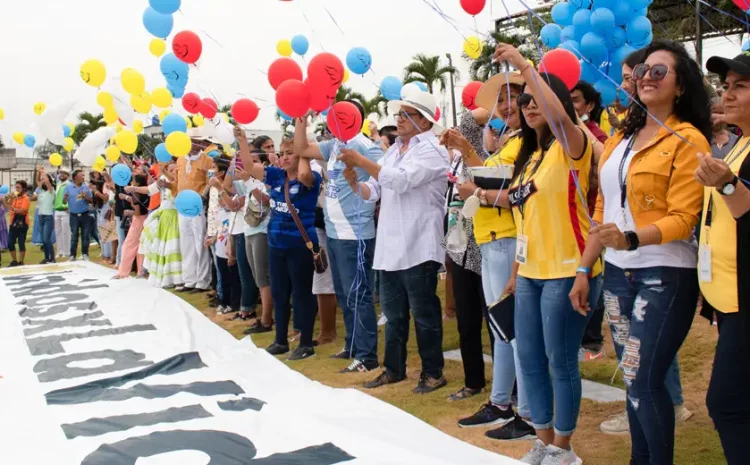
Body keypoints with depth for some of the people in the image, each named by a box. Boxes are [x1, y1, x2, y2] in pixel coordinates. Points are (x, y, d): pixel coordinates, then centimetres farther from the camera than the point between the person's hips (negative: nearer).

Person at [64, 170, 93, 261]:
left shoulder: (86, 187, 4)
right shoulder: (68, 187, -1)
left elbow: (91, 200, 7)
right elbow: (64, 201, -1)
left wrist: (86, 197, -13)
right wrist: (65, 198, -23)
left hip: (85, 214, 1)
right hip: (74, 215, -1)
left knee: (86, 235, 3)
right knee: (74, 236, 5)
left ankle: (85, 254, 13)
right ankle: (72, 255, 11)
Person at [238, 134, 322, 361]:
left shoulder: (310, 179, -11)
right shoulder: (276, 176, 7)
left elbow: (303, 175, -34)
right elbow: (249, 166, 7)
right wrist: (242, 139, -2)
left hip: (301, 245, -7)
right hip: (277, 244, 7)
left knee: (302, 293, 0)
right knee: (279, 293, 14)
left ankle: (306, 343, 11)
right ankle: (281, 340, 27)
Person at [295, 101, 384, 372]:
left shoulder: (362, 145, -13)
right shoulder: (334, 145, 13)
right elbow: (301, 149, 21)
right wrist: (301, 120, 10)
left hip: (354, 235, -9)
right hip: (334, 233, 9)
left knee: (357, 297, -6)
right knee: (344, 295, 17)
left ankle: (367, 357, 0)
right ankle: (352, 346, 29)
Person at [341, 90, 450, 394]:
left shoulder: (431, 150, -8)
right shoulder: (393, 151, 17)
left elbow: (400, 180, -23)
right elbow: (372, 192, 14)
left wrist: (361, 161, -22)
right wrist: (354, 181, -7)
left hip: (418, 248, -8)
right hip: (389, 246, 8)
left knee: (424, 313, 2)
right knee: (393, 313, 15)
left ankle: (433, 372, 14)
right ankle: (394, 369, 27)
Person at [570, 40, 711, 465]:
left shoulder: (688, 140, -7)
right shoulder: (620, 140, 13)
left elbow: (683, 218, -14)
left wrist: (632, 238, -30)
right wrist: (584, 270, 12)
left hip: (664, 277, -6)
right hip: (617, 274, 6)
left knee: (645, 380, -6)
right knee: (634, 379, 12)